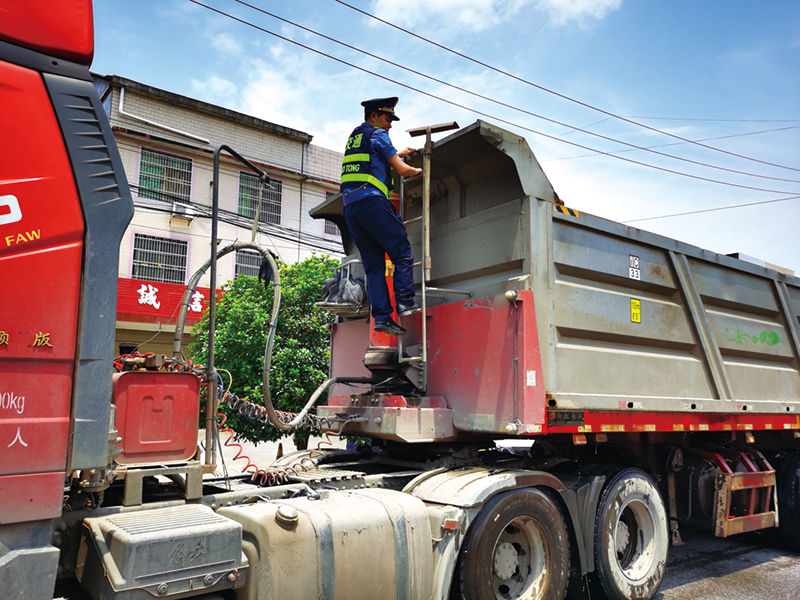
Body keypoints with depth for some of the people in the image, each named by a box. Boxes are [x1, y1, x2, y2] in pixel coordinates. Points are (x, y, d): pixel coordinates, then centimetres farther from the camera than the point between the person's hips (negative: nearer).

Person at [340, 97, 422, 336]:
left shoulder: (354, 136, 27)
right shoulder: (378, 135, 3)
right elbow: (400, 170, 1)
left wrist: (399, 153, 47)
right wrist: (417, 170, 20)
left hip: (350, 207, 8)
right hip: (372, 201, -8)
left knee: (373, 264, 4)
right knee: (402, 253, -2)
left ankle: (381, 316, -4)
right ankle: (405, 302, -11)